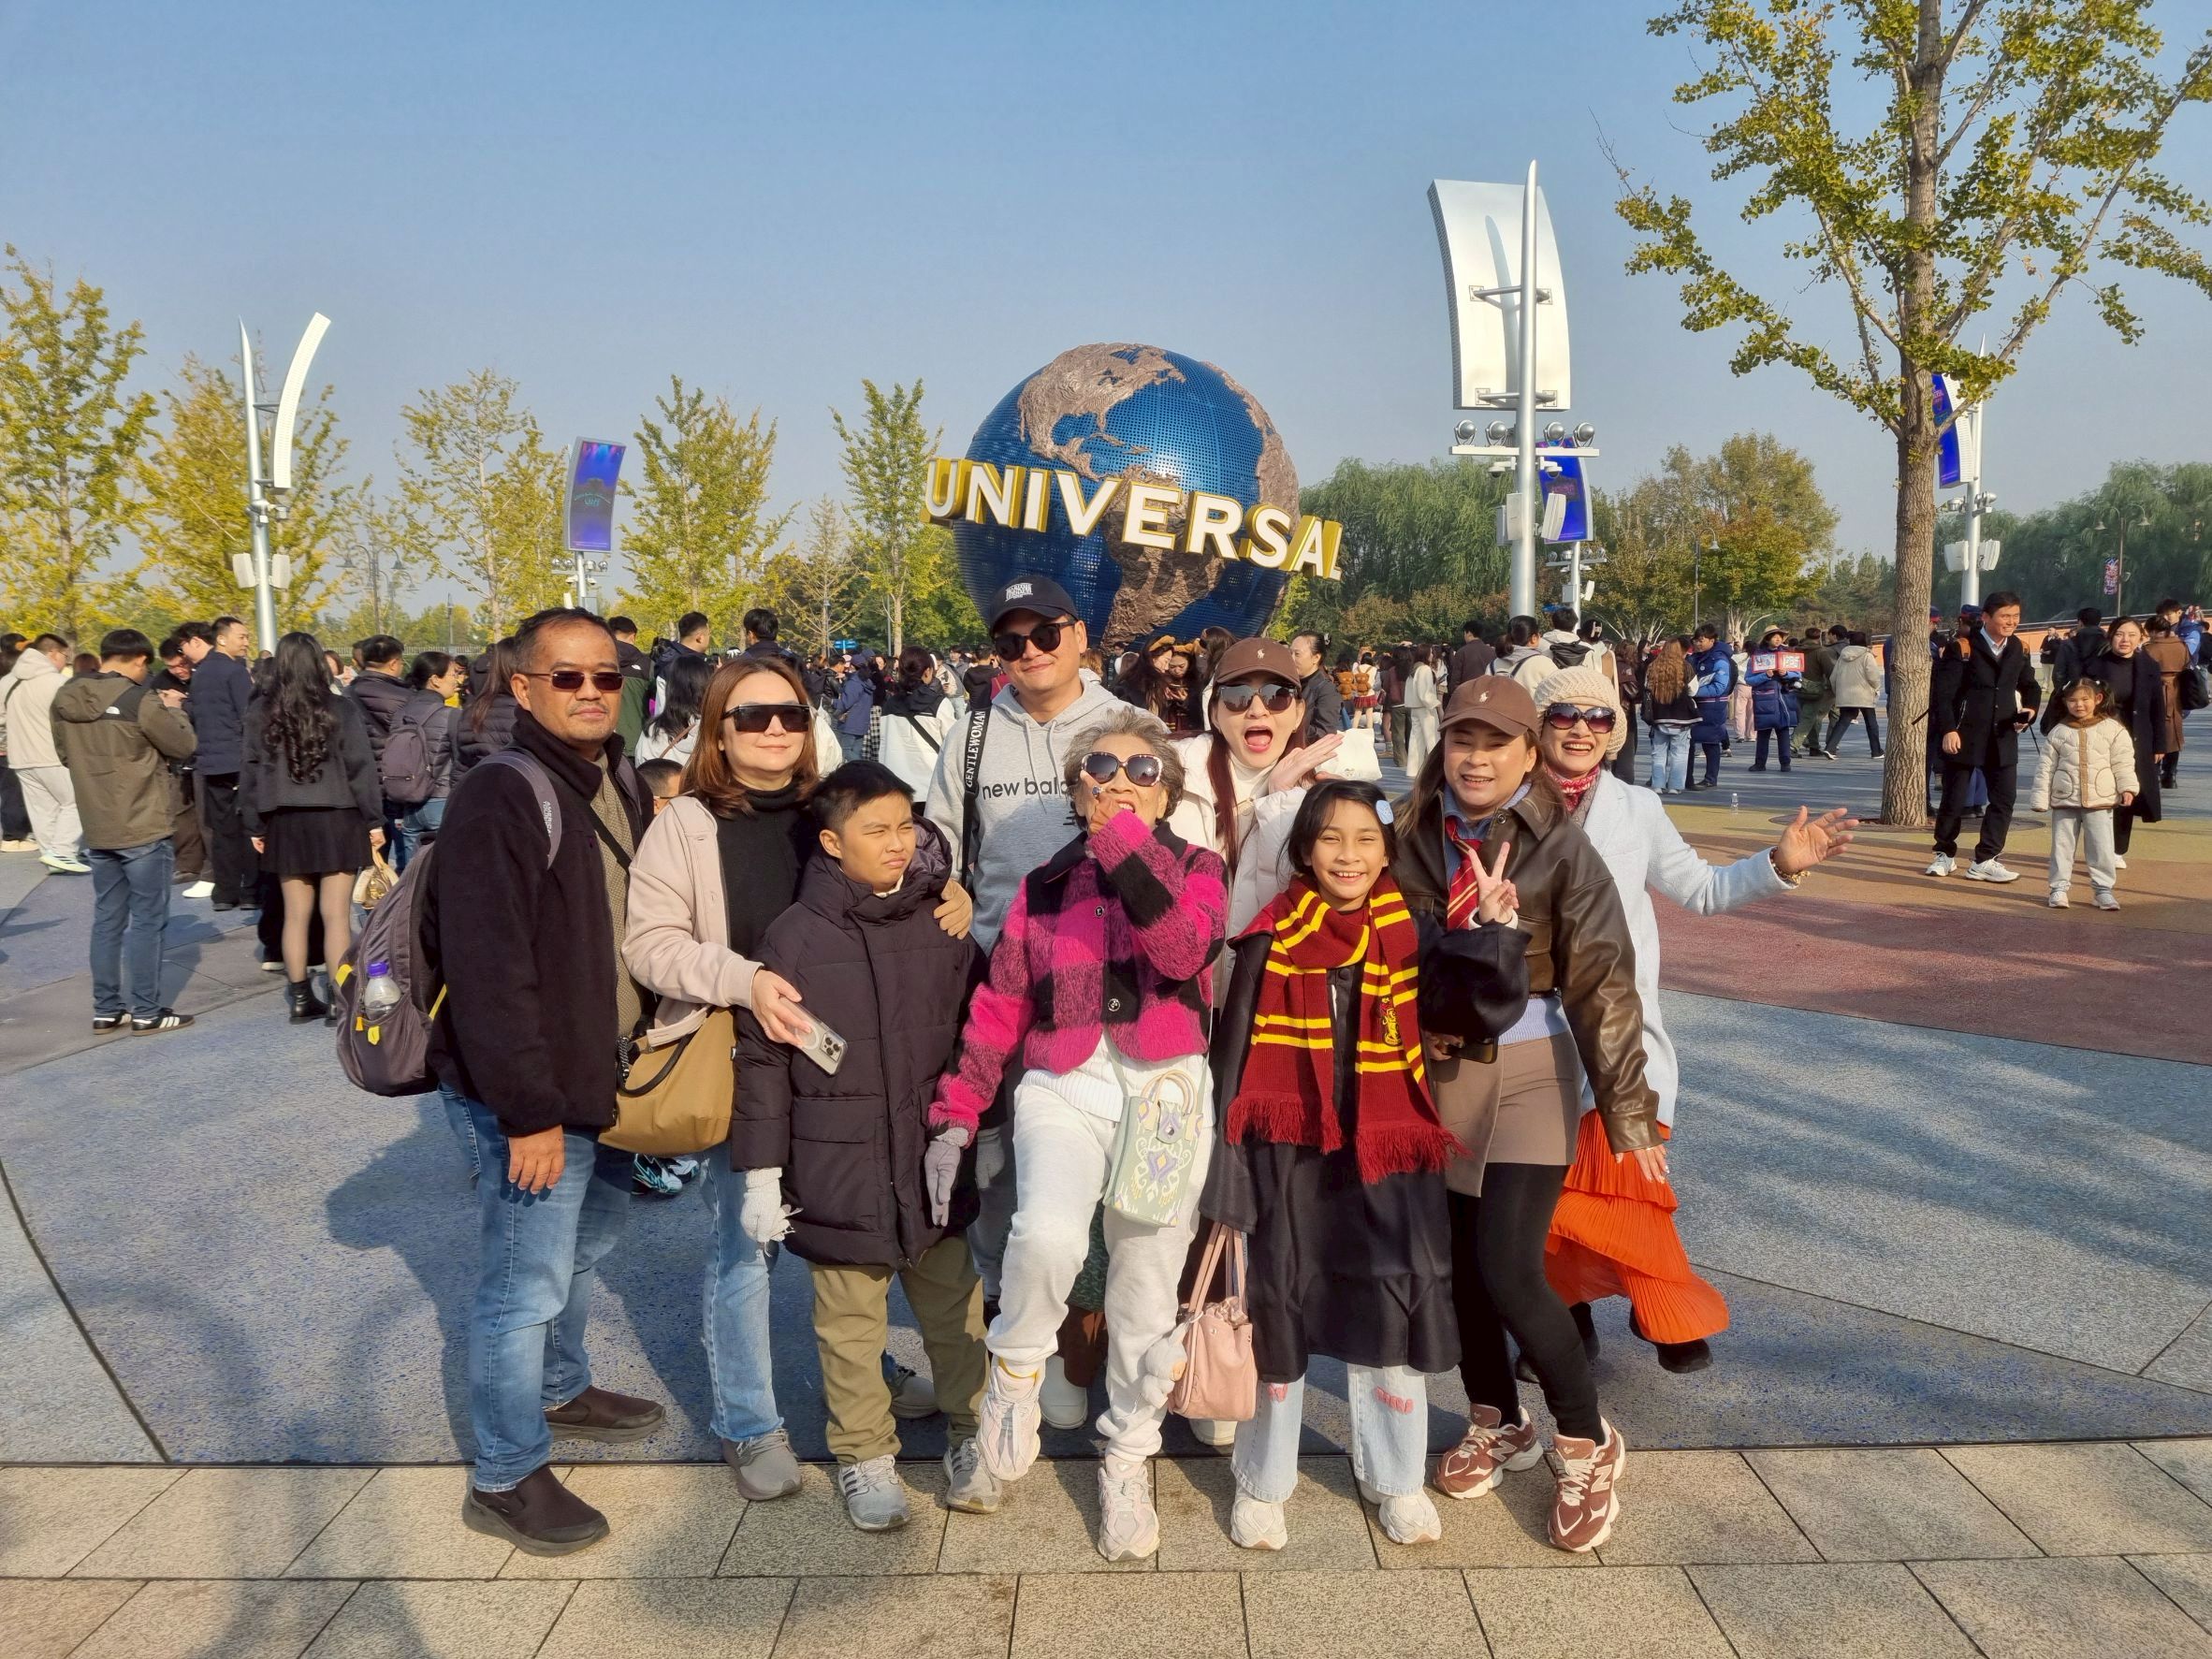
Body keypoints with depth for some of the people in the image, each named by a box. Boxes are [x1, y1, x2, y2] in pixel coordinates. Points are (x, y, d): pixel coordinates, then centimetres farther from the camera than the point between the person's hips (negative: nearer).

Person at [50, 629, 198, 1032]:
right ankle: (146, 1011, 3)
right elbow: (184, 746, -8)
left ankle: (106, 1008, 17)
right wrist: (172, 710, 7)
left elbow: (64, 754, 15)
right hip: (143, 827, -6)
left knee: (107, 918, 13)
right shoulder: (140, 702, -16)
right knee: (147, 919, 1)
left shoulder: (65, 700, 3)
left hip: (97, 829, 6)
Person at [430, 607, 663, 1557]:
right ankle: (506, 1479, 20)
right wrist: (530, 1113, -24)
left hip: (603, 1077, 9)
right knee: (526, 1282, 2)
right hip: (531, 1096, -9)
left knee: (588, 1238, 26)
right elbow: (488, 972, -26)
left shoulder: (620, 784, 6)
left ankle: (563, 1390, 48)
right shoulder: (498, 801, -21)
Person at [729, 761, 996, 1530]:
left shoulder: (944, 926, 0)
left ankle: (970, 1435, 31)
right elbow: (761, 1059, -4)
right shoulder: (795, 934, -8)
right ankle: (864, 1453, 29)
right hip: (836, 1169, -2)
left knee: (953, 1305, 13)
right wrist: (762, 1172, -4)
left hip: (934, 1162, 2)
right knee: (849, 1320, 11)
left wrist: (957, 1130, -4)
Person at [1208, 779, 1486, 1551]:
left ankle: (1396, 1479, 31)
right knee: (1275, 1312, 9)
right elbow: (1233, 1055, -2)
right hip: (1287, 1152, -1)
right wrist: (1227, 1169, -4)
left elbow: (1497, 1007, -7)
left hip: (1386, 1155, 1)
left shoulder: (1410, 934, 0)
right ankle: (1262, 1481, 29)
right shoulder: (1271, 940, -4)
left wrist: (1495, 931, -23)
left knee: (1393, 1311, 8)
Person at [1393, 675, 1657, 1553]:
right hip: (1434, 1072, 4)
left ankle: (1587, 1445, 15)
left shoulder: (1561, 848, -10)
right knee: (1456, 1262, 11)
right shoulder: (1410, 836, 0)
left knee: (1508, 1270, -9)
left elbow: (1602, 983, -11)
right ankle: (1497, 1424, 35)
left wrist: (1627, 1108, -13)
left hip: (1528, 1077, -4)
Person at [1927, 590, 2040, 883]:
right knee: (1954, 799, 5)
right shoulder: (1963, 647, -10)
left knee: (2004, 798, -1)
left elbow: (2029, 685, 19)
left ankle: (1985, 861, 6)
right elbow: (1943, 691, -13)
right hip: (1963, 736, -5)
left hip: (2003, 737, 5)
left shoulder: (2018, 649, 7)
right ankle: (1945, 854, 22)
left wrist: (2030, 708, -3)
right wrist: (1948, 729, -20)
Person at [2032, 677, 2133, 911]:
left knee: (2101, 847, 1)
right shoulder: (2058, 732, 3)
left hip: (2100, 800, -1)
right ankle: (2059, 887, 14)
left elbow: (2123, 762, 3)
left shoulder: (2112, 729, 2)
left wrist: (2127, 787, -6)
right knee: (2061, 845, 5)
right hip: (2064, 801, 1)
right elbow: (2046, 766, 3)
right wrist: (2040, 796, -1)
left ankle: (2104, 888, 12)